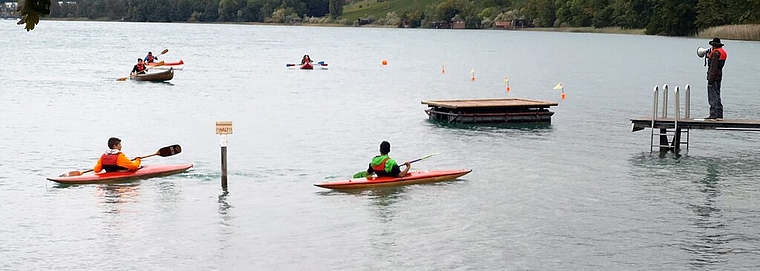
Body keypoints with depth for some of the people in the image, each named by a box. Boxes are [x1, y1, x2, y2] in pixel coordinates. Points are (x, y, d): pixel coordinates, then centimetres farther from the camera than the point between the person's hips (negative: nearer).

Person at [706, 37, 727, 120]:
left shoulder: (715, 53, -15)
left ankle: (713, 115, -10)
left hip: (713, 77, -10)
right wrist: (709, 57, 24)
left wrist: (710, 80, -20)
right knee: (717, 97, 14)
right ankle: (719, 115, 17)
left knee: (713, 97, -8)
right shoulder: (722, 52, 15)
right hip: (719, 77, 10)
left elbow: (713, 67, -19)